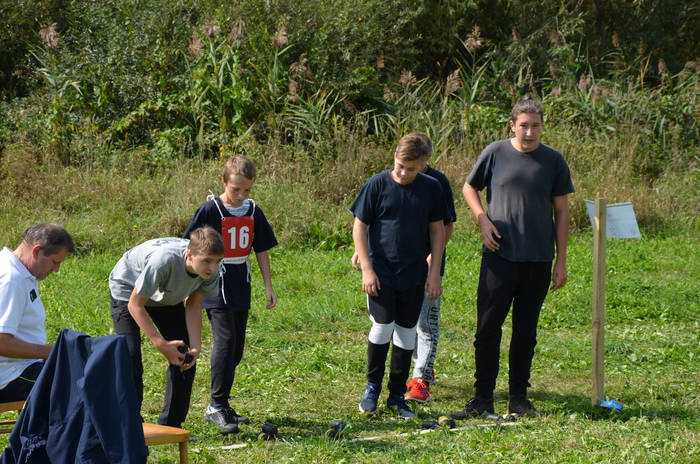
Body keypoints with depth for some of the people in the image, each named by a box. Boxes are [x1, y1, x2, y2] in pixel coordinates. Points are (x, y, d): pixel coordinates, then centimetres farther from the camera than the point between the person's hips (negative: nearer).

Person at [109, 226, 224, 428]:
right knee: (131, 362, -17)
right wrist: (160, 344, -32)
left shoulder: (210, 269, -26)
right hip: (128, 290, -6)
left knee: (184, 359, 0)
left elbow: (193, 306, -10)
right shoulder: (164, 261, -43)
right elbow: (135, 305, -29)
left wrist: (195, 346, -21)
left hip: (167, 296, 6)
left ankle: (171, 426, 9)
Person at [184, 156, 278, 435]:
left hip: (241, 288, 6)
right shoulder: (210, 210, -10)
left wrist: (268, 286, 13)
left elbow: (262, 250, 15)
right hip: (216, 286, -6)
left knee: (236, 348, 9)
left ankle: (220, 406, 19)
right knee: (225, 341, -18)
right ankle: (217, 406, -15)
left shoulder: (253, 212, 6)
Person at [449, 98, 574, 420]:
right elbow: (469, 188, 13)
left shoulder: (553, 161, 3)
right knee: (487, 327, -2)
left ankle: (519, 398, 17)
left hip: (538, 260, 1)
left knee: (526, 331, 9)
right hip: (499, 256, -1)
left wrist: (561, 260, 5)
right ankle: (483, 398, 4)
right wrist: (483, 219, -5)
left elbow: (561, 211, 8)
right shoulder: (495, 153, 0)